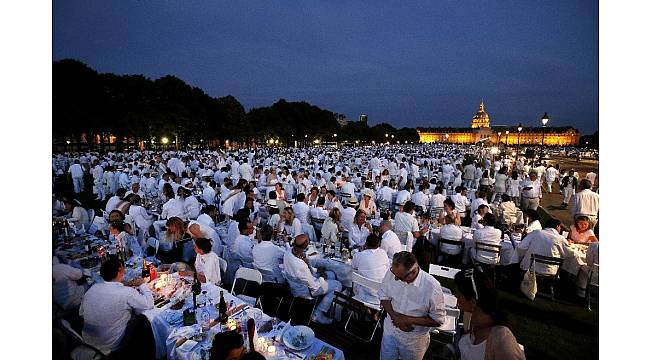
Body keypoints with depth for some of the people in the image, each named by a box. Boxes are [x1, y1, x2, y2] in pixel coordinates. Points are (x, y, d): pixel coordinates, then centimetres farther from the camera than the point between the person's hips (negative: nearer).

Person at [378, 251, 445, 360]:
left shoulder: (432, 287, -29)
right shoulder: (392, 272, -20)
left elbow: (438, 320, -17)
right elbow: (384, 296, -3)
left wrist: (409, 320, -24)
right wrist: (394, 316, -19)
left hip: (414, 341, -2)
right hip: (390, 332, 3)